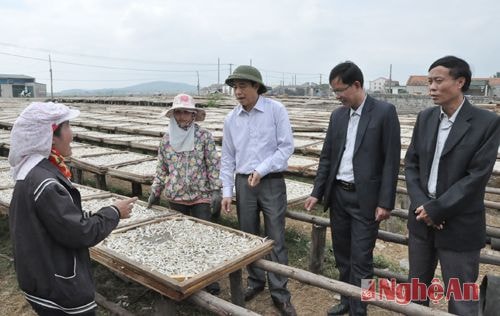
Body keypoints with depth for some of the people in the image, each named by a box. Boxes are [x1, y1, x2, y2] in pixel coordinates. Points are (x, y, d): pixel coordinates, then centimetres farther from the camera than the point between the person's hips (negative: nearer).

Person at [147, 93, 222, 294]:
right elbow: (161, 168, 12)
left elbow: (214, 165, -6)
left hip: (201, 196, -3)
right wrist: (155, 192, 13)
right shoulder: (166, 139, 5)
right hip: (175, 196, 4)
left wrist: (216, 190, -9)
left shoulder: (204, 136, -6)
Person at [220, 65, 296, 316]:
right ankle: (256, 281, 31)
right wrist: (226, 191, 4)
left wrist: (261, 170, -17)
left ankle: (279, 293, 13)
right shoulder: (231, 119, 4)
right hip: (243, 183, 4)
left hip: (272, 183, -3)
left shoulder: (276, 110, -7)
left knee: (275, 240, 1)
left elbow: (287, 146, -9)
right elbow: (227, 157, 8)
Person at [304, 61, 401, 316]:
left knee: (361, 259, 1)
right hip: (337, 194, 6)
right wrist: (317, 193, 6)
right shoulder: (337, 115, 7)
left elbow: (391, 160, -10)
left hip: (365, 198, -5)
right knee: (342, 254, 17)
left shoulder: (384, 112, -8)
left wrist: (385, 202, -13)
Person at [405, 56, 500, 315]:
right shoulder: (425, 118, 4)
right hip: (421, 219, 5)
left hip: (459, 226, -4)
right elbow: (411, 164, 4)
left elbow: (477, 176, -16)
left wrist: (436, 210, -16)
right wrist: (421, 205, -10)